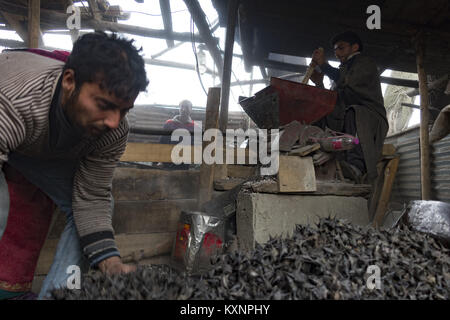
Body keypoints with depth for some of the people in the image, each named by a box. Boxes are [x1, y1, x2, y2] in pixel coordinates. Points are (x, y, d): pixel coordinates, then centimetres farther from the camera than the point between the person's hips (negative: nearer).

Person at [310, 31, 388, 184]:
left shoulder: (365, 63, 9)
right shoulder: (343, 69, 31)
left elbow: (348, 82, -14)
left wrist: (323, 64, -7)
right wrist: (319, 84, 9)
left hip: (370, 116, -6)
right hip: (344, 121, 7)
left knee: (353, 113, -40)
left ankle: (357, 165, -56)